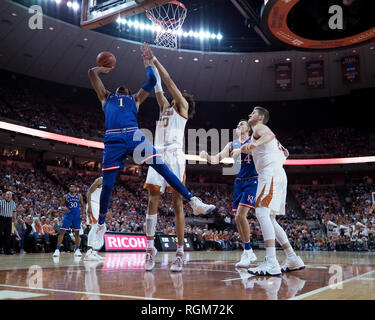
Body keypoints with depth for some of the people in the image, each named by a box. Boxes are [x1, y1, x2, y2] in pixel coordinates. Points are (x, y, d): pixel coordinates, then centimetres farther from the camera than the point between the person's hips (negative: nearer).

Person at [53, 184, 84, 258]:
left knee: (77, 232, 3)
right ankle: (57, 250, -6)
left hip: (77, 215, 1)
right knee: (62, 232, -9)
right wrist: (64, 208, -17)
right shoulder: (65, 196, 3)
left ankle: (77, 250, 12)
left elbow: (82, 205, 10)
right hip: (68, 215, -1)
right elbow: (62, 205, 4)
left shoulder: (79, 196, 5)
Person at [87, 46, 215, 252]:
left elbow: (152, 81, 29)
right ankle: (100, 224, 19)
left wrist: (147, 64, 44)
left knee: (162, 167, -11)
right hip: (113, 140, 0)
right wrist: (105, 69, 48)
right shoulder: (106, 97, 30)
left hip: (134, 136, 1)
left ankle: (194, 202, -12)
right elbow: (92, 72, 30)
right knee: (107, 185, 0)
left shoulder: (135, 99, 31)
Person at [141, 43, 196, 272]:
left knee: (178, 203, -6)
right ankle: (150, 248, 1)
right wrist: (150, 63, 28)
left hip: (175, 157, -6)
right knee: (153, 201, -2)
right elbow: (158, 86, 27)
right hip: (158, 156, 6)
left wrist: (155, 59, 10)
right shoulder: (165, 107, 25)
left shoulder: (183, 107, 9)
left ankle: (180, 252, -5)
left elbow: (169, 81, 5)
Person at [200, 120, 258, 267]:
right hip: (239, 182, 6)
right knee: (237, 218, 4)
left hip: (252, 181, -6)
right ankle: (249, 253, 17)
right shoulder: (232, 144, 14)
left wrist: (241, 149, -30)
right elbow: (217, 159, 7)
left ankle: (247, 251, -7)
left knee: (240, 215, -18)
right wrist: (207, 157, -14)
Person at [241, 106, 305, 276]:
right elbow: (285, 153, 34)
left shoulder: (259, 128, 3)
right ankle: (293, 259, 15)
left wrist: (256, 143, -44)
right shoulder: (263, 131, 31)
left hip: (271, 173, -10)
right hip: (278, 173, 10)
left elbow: (270, 135, -24)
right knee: (269, 219, 13)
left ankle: (271, 263, -34)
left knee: (262, 212, -23)